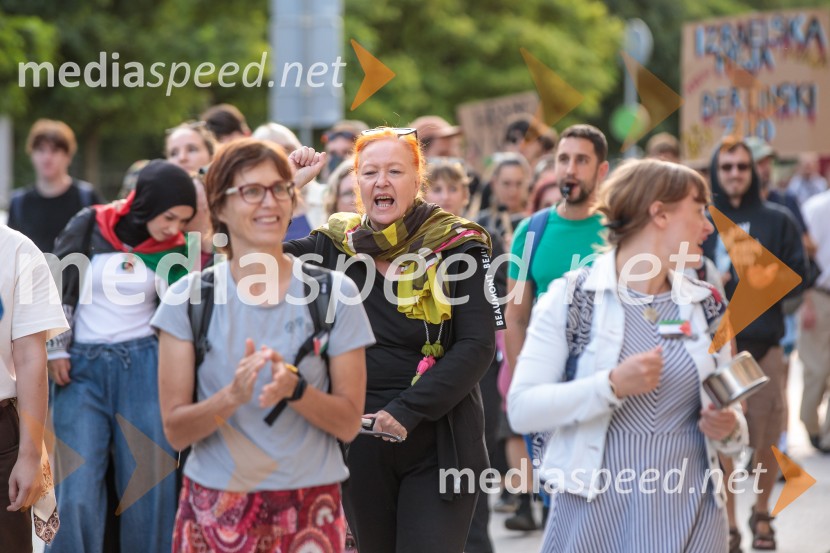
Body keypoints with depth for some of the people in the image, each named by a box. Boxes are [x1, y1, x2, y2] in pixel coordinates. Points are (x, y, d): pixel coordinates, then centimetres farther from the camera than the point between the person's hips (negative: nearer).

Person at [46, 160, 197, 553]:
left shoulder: (175, 250, 3)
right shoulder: (88, 227, -3)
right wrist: (53, 349, 1)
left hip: (144, 366, 1)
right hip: (82, 367, -1)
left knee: (149, 486, 2)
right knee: (77, 491, -6)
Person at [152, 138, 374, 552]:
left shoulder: (334, 293, 0)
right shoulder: (187, 297, -1)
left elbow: (348, 423, 0)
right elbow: (175, 430, -3)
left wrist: (295, 389, -18)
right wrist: (232, 396, -21)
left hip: (310, 509, 0)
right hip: (216, 508, 0)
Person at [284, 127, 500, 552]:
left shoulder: (457, 246, -3)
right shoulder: (336, 245, 7)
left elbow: (476, 346, -9)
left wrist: (407, 411, -17)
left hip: (437, 444, -3)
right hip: (360, 444, 4)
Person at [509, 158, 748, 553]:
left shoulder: (707, 306, 9)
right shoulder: (571, 298, -4)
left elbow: (730, 412, 15)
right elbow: (522, 410, -11)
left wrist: (729, 428, -8)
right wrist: (612, 386, -23)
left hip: (689, 517, 4)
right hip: (595, 511, -3)